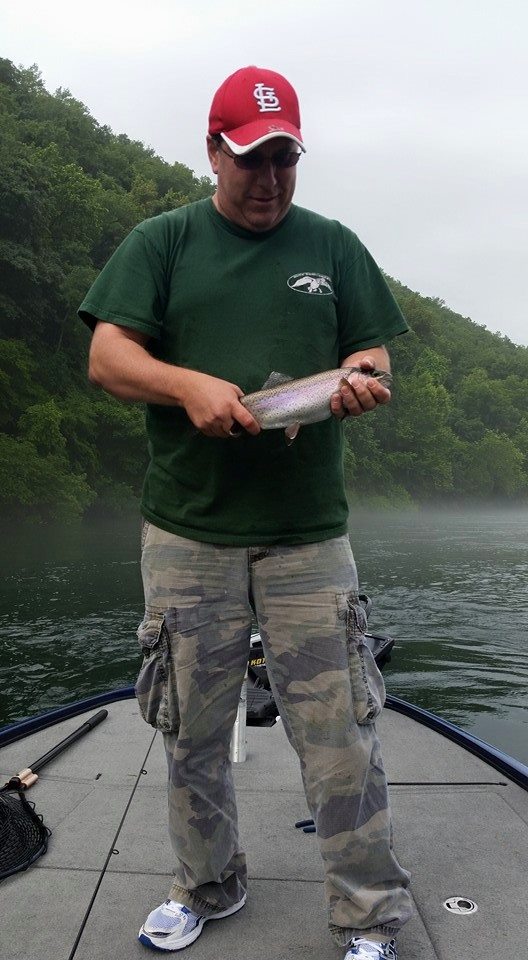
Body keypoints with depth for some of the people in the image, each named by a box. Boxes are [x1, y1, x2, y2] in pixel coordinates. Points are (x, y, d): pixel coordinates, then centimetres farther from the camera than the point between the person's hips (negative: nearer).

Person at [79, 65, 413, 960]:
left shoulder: (332, 244, 13)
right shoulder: (162, 241, 8)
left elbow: (374, 357, 12)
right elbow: (106, 357, -1)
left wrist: (360, 381, -13)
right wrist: (191, 386, -20)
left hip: (309, 533, 0)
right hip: (186, 530, 1)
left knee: (339, 733, 0)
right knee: (192, 728, 11)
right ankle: (207, 887, 35)